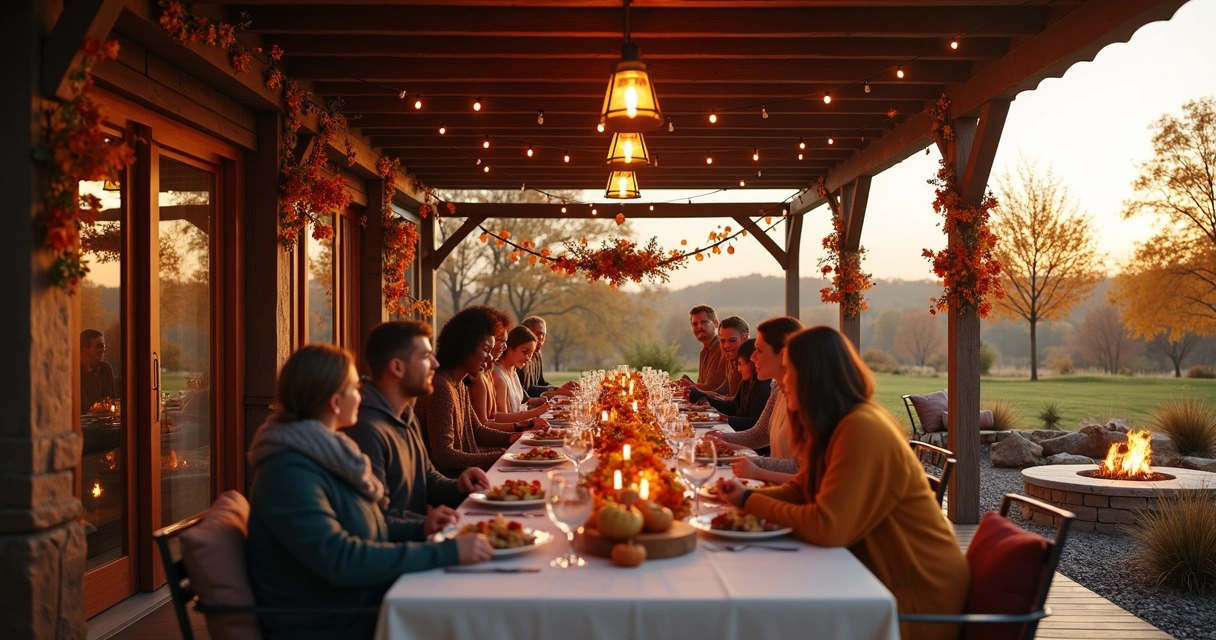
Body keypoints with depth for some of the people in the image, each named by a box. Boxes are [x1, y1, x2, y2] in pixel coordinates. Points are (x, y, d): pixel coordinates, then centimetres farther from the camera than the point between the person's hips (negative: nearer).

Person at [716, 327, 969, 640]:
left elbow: (828, 527, -30)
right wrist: (748, 495, -5)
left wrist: (752, 504, -17)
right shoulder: (834, 426, 6)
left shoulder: (862, 430, -25)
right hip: (879, 576, 8)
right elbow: (801, 489, 13)